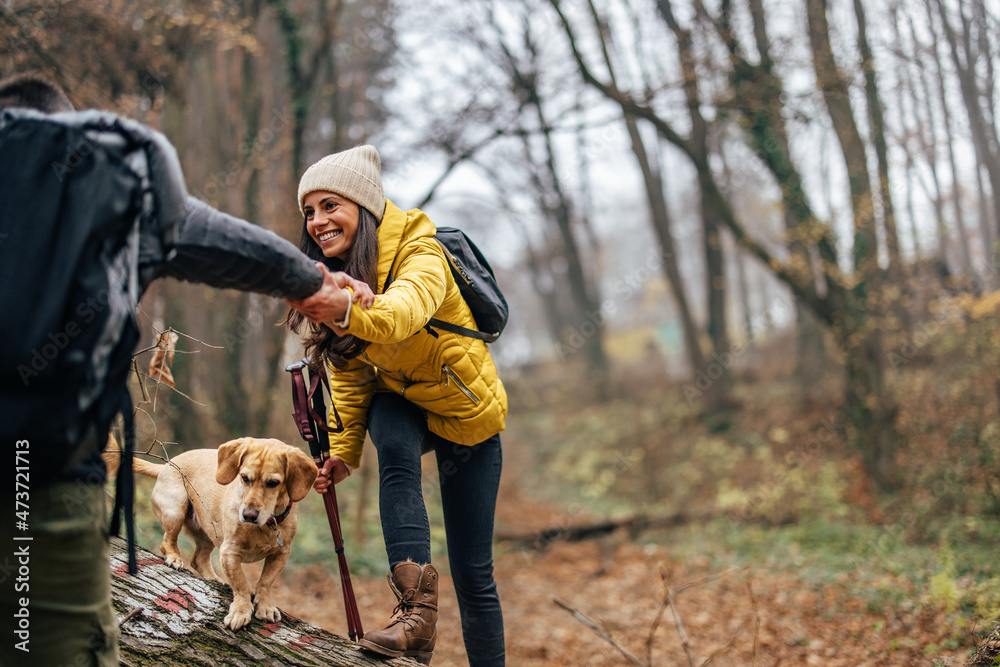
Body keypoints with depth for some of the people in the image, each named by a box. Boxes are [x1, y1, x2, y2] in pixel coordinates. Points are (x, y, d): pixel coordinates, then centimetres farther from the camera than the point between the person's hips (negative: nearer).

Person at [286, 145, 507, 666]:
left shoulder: (419, 252, -27)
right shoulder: (332, 278, -7)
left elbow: (408, 307, -50)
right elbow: (349, 373, 1)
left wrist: (350, 309, -69)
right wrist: (343, 450, -6)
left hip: (467, 412, -4)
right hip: (402, 407, 4)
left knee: (472, 572, -2)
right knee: (394, 448, -34)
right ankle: (415, 608, -33)